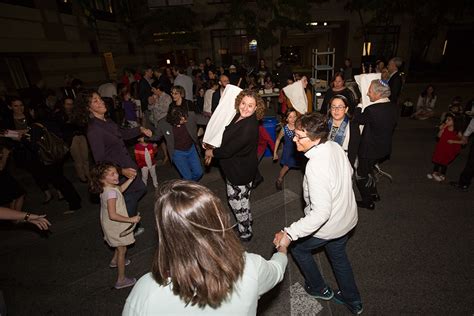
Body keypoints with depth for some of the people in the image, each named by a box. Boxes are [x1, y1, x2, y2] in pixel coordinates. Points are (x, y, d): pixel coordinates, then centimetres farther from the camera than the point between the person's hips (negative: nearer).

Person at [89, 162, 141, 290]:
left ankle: (115, 261, 57)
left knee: (121, 246, 32)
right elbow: (112, 215, -35)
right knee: (122, 250, 8)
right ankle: (121, 280, 23)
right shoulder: (111, 193, -34)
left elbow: (120, 189, 14)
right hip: (116, 226, -9)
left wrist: (131, 179, 6)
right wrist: (131, 219, -30)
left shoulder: (106, 187, -7)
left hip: (113, 226, 9)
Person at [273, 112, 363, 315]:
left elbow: (321, 213, -38)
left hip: (328, 226, -8)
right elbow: (349, 172, 7)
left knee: (298, 247, 21)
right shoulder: (335, 146, -11)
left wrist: (289, 234, -39)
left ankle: (319, 289, 43)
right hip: (347, 218, 8)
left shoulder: (316, 167, -37)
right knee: (338, 255, 30)